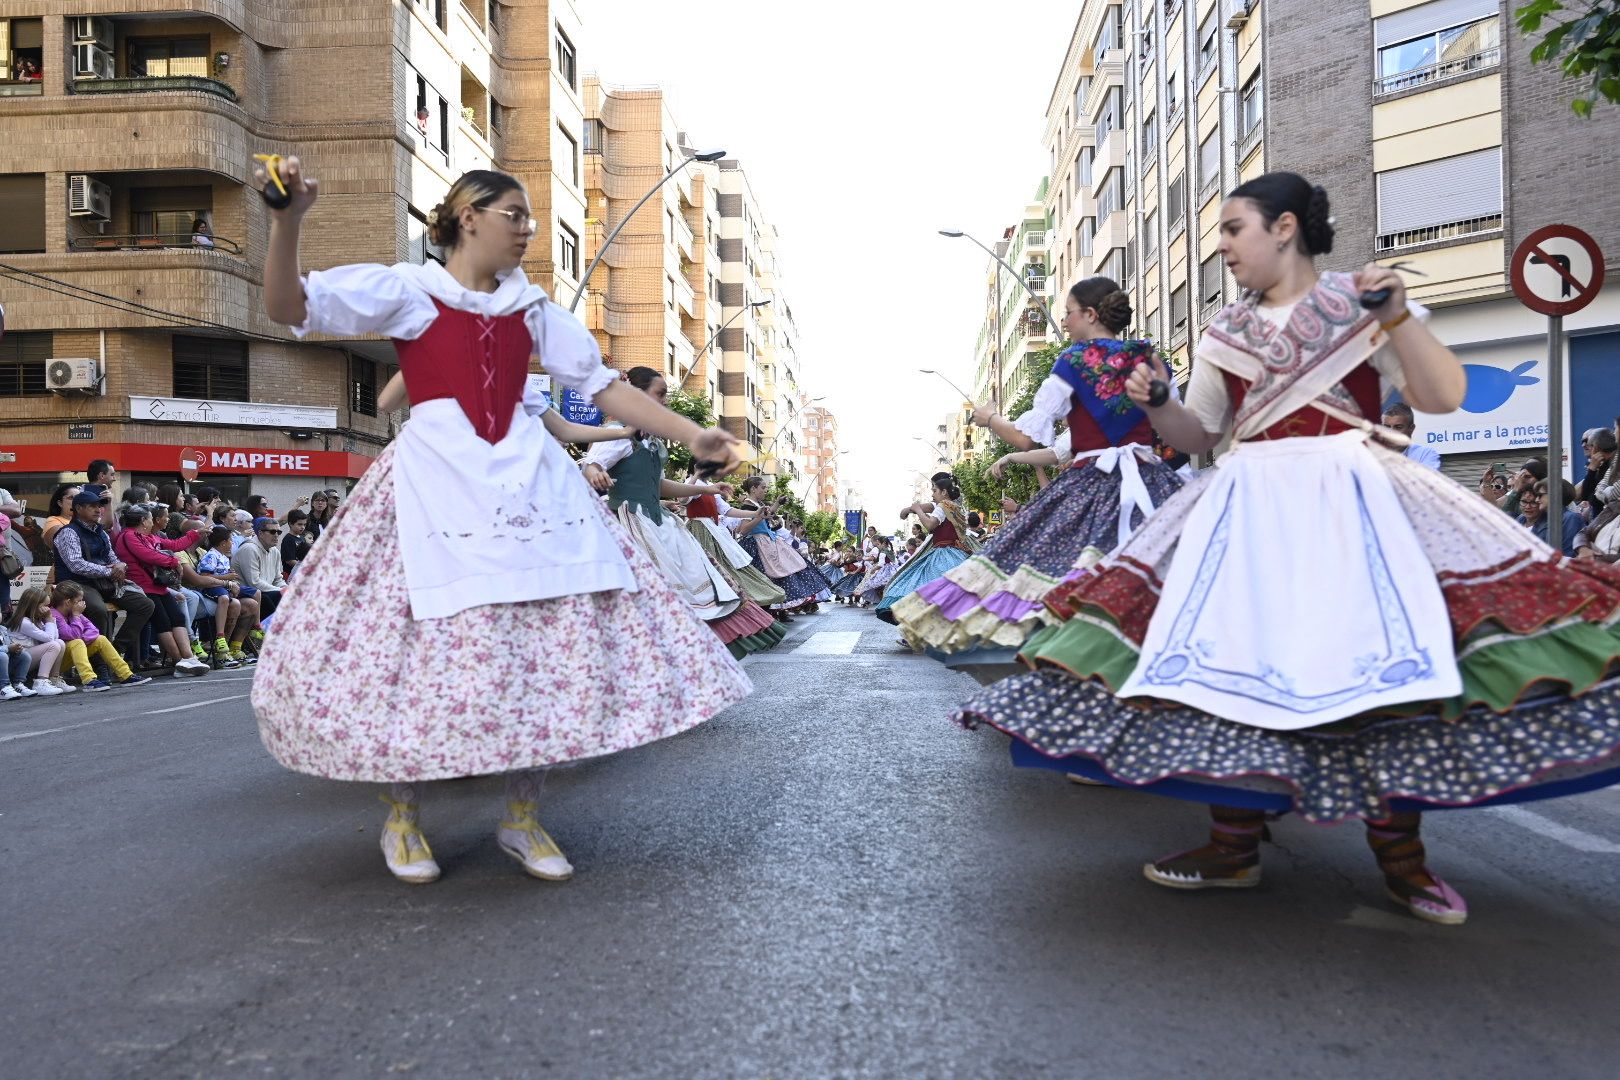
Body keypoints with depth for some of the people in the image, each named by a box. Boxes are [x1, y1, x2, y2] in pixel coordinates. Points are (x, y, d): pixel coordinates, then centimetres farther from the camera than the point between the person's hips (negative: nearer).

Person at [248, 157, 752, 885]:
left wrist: (690, 436, 6)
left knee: (545, 639, -1)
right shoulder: (408, 289, 3)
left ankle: (523, 818, 13)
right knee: (426, 641, -6)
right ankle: (402, 818, 16)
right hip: (436, 481, -4)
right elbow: (290, 307, -5)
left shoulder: (530, 305, 16)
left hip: (527, 480, 5)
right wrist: (286, 221, -23)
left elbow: (601, 385, 14)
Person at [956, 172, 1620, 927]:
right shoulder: (1226, 333, 15)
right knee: (1229, 665, -3)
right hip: (1246, 508, 4)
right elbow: (1197, 434, 18)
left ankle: (1399, 851, 3)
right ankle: (1234, 846, 7)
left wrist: (1397, 315, -17)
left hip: (1351, 503, -3)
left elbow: (1443, 397, -5)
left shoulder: (1363, 303, 3)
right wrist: (1155, 404, -2)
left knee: (1385, 664, -11)